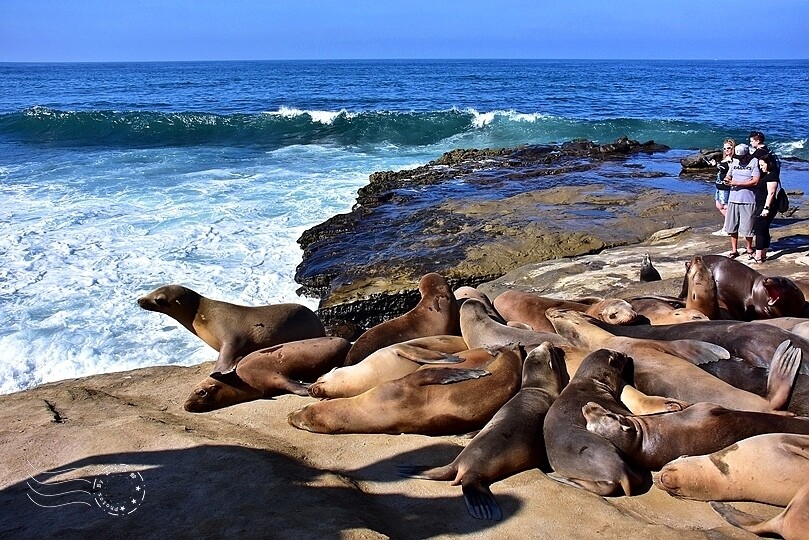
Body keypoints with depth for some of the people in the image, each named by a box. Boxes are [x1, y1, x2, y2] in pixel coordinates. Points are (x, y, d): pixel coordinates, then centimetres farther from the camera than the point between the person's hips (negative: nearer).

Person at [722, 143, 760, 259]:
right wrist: (727, 179, -2)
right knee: (732, 226, 8)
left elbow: (755, 181, -14)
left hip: (748, 200, -5)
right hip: (733, 199, 5)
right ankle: (734, 250, 20)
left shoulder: (754, 162, -7)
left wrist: (737, 183, -14)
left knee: (747, 227, 2)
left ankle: (749, 249, 22)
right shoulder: (735, 161, 11)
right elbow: (729, 175, 23)